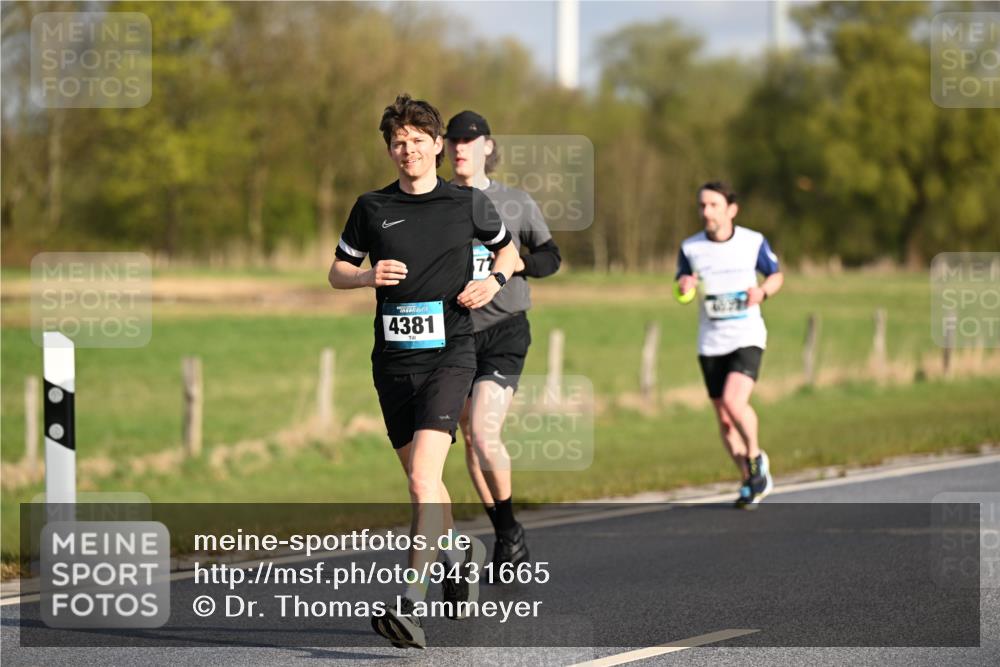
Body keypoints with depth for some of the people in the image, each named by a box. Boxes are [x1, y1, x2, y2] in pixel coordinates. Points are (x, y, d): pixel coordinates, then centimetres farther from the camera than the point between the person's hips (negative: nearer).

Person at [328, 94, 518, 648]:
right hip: (393, 357, 4)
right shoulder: (371, 208, 6)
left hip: (449, 352, -4)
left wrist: (494, 281, -1)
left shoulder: (468, 203, 3)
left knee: (423, 474, -19)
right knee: (419, 478, 14)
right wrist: (369, 276, -7)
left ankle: (411, 603, -24)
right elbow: (337, 272, 14)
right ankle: (461, 553, 43)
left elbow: (506, 248, 20)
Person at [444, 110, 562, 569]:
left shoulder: (516, 203, 2)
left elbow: (551, 256, 10)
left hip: (503, 331, -3)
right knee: (471, 440, 7)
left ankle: (511, 527, 1)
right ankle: (504, 536, 21)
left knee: (484, 434, -18)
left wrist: (515, 262, -10)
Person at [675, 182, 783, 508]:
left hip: (747, 337, -3)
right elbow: (681, 283, 11)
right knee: (724, 419, 5)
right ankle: (751, 481, 22)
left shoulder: (753, 242, -3)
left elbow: (776, 275, 11)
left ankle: (756, 458, 3)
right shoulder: (690, 248, 0)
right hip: (711, 343, 3)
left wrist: (763, 292, -11)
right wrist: (684, 287, -13)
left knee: (734, 401, -24)